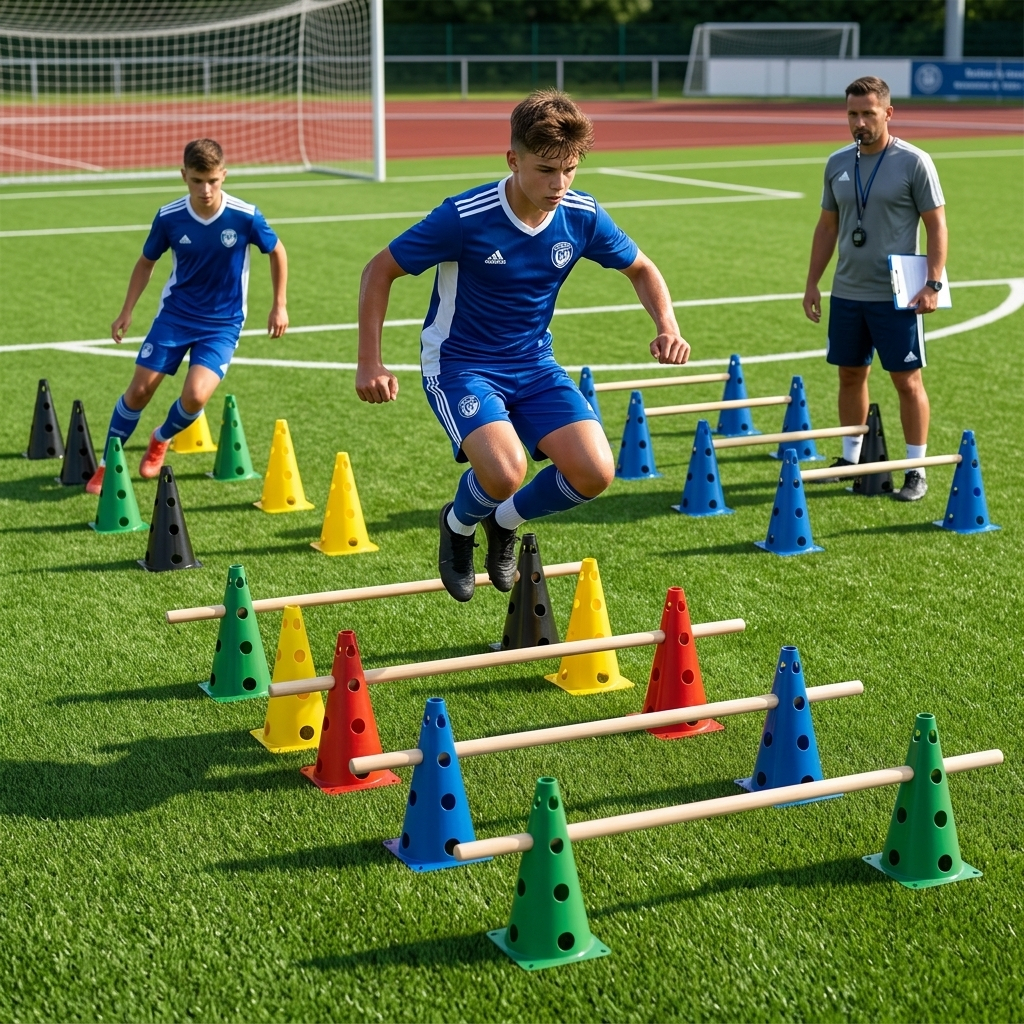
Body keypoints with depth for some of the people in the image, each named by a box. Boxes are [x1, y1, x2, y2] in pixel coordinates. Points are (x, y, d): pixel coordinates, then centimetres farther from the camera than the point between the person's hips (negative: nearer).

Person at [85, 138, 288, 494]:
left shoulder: (246, 217, -17)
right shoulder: (169, 217, -11)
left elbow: (277, 252, 2)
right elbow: (147, 262, 6)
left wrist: (279, 305, 2)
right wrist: (126, 312, 3)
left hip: (222, 323, -1)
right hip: (174, 315, 2)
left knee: (195, 396, -18)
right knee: (139, 389, -2)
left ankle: (161, 440, 16)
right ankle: (106, 464, 18)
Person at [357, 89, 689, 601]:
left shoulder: (582, 217, -9)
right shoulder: (464, 218, -22)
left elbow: (641, 269, 9)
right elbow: (379, 271, -11)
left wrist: (667, 326, -10)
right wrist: (370, 363, -17)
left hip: (534, 365, 5)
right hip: (459, 363, -4)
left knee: (594, 473, -16)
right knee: (505, 472, -30)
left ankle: (505, 521, 16)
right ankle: (459, 523, 8)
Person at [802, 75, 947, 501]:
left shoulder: (914, 162, -8)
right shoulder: (838, 163, 7)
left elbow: (936, 226, -7)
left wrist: (933, 283, -16)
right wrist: (812, 283, 11)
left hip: (896, 295, -5)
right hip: (846, 292, 5)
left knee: (907, 380, -1)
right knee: (850, 375, 12)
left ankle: (916, 471, 6)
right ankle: (850, 458, 25)